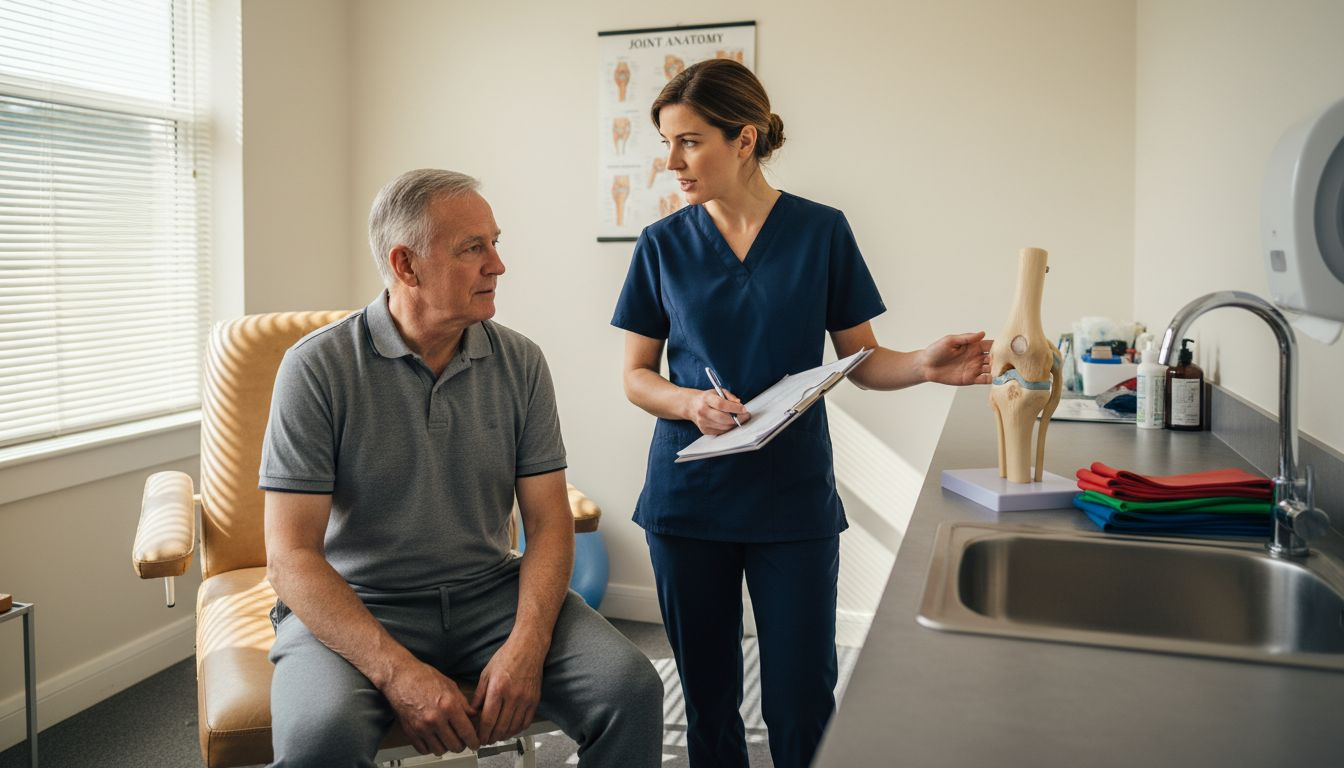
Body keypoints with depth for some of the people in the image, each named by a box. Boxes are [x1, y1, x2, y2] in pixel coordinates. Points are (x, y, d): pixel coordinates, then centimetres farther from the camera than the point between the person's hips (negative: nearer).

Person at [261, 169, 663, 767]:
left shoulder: (521, 363, 1)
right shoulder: (318, 368, -9)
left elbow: (549, 522, 0)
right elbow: (291, 556, -12)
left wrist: (526, 644, -17)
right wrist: (397, 671, -24)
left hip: (491, 595, 3)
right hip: (354, 605, -3)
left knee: (632, 690, -18)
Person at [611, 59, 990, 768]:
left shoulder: (822, 232, -1)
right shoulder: (663, 245, 3)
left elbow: (860, 361, 2)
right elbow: (636, 376, 5)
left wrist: (925, 365, -18)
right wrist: (691, 403, -16)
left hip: (792, 498, -1)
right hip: (689, 496, 2)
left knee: (801, 702, 1)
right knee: (707, 696, 12)